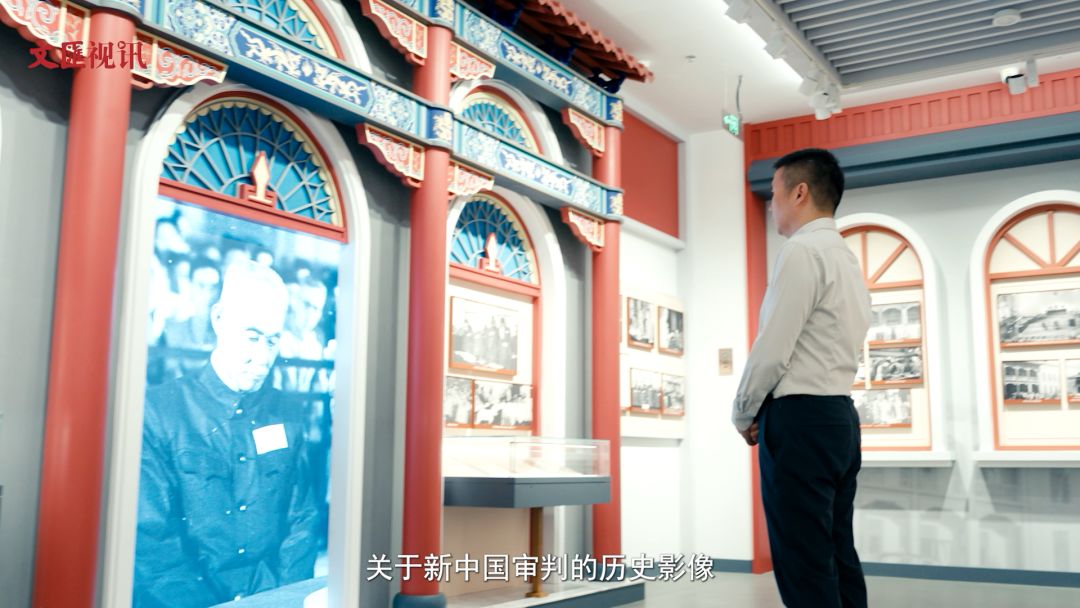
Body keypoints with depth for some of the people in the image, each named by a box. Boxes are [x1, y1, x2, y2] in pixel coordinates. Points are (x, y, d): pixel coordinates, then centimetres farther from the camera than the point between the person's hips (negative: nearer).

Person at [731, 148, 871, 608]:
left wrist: (743, 414, -2)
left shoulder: (802, 251, -12)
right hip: (839, 416, 10)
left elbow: (772, 349, -16)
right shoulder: (847, 260, 19)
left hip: (800, 420, -10)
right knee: (837, 559, 12)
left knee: (804, 568, -5)